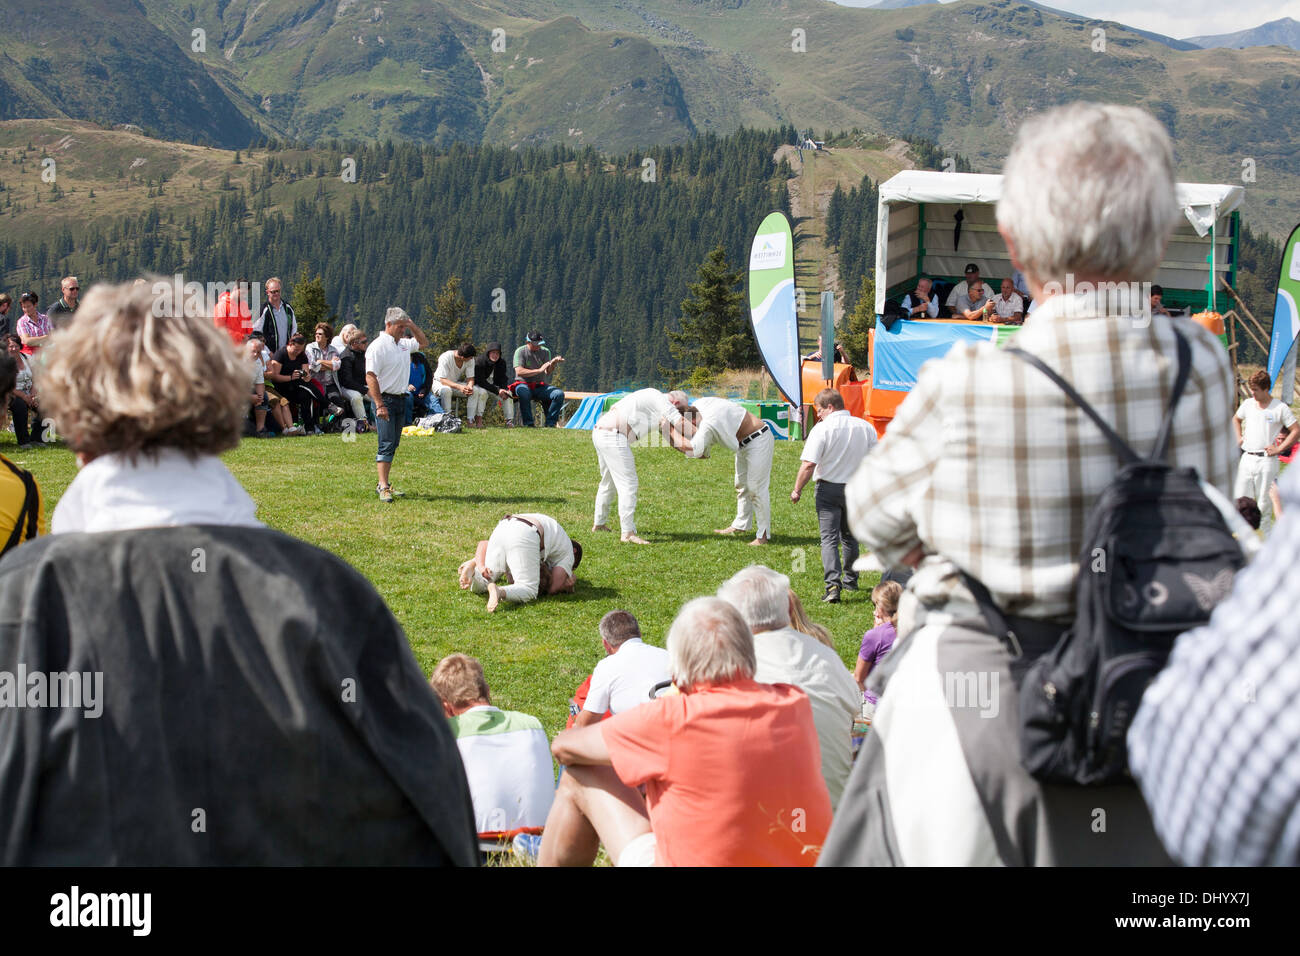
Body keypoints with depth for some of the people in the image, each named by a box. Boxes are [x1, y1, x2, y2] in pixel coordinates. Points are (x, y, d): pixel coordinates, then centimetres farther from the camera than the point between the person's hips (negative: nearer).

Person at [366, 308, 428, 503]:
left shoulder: (404, 344, 13)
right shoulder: (378, 346, -12)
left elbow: (424, 343, 32)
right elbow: (370, 377, -17)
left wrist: (412, 326, 13)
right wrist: (379, 405, -24)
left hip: (401, 399, 8)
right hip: (385, 399, -8)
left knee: (393, 445, 10)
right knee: (386, 445, -12)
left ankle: (384, 484, 17)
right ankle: (383, 487, -13)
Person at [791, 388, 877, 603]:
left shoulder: (823, 429, -14)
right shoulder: (865, 427, 1)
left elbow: (808, 465, -19)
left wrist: (797, 490, -7)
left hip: (829, 488, -5)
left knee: (829, 538, -5)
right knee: (849, 535, 21)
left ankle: (833, 584, -19)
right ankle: (850, 580, 33)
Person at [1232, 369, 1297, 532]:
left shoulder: (1280, 408, -6)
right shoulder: (1248, 404, 9)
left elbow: (1296, 430, -5)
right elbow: (1236, 419, 29)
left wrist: (1279, 449, -9)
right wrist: (1239, 437, 15)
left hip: (1266, 460, -5)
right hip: (1247, 458, 5)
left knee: (1264, 502, -1)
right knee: (1239, 497, 4)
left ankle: (1266, 536, 8)